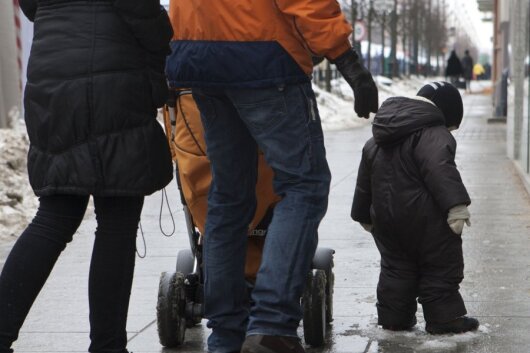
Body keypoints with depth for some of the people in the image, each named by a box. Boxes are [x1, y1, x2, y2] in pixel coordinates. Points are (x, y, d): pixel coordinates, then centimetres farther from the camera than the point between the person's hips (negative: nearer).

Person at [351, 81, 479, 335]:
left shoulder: (377, 141, 15)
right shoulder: (433, 134, -12)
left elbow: (365, 180, 22)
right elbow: (441, 171, -29)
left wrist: (364, 215, 32)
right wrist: (456, 205, -34)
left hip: (385, 217, 7)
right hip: (425, 219, -7)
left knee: (395, 267, 18)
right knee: (441, 266, 5)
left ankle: (393, 317, 19)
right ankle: (443, 318, 7)